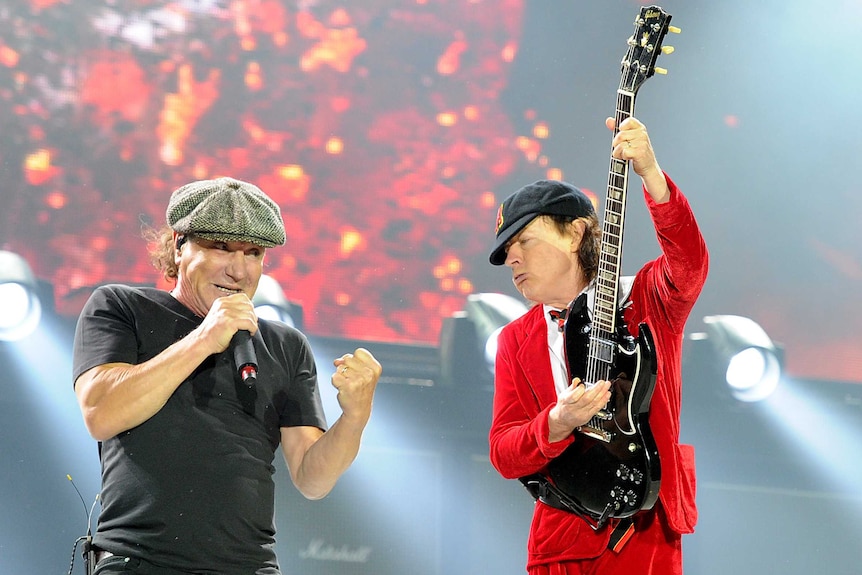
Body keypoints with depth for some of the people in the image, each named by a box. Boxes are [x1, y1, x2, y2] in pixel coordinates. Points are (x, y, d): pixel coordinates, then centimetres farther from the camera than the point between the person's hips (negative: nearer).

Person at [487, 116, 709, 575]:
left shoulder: (644, 302, 1)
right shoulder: (515, 341, 9)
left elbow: (688, 265, -21)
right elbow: (503, 454, 2)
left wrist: (649, 173, -34)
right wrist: (557, 424, -19)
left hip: (646, 536, -3)